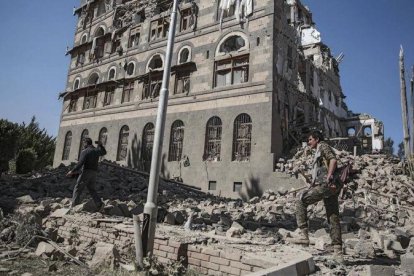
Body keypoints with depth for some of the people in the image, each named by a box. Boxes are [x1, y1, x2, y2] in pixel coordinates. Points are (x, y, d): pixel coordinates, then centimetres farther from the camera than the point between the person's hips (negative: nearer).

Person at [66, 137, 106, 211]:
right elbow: (104, 152, 35)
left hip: (86, 172, -7)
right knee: (91, 189, 11)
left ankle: (74, 205, 2)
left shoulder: (85, 151, -8)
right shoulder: (96, 150, 12)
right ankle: (99, 203, -5)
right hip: (93, 173, 7)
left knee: (77, 188, 3)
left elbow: (80, 163, -17)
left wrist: (72, 171, -14)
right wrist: (100, 145, 28)